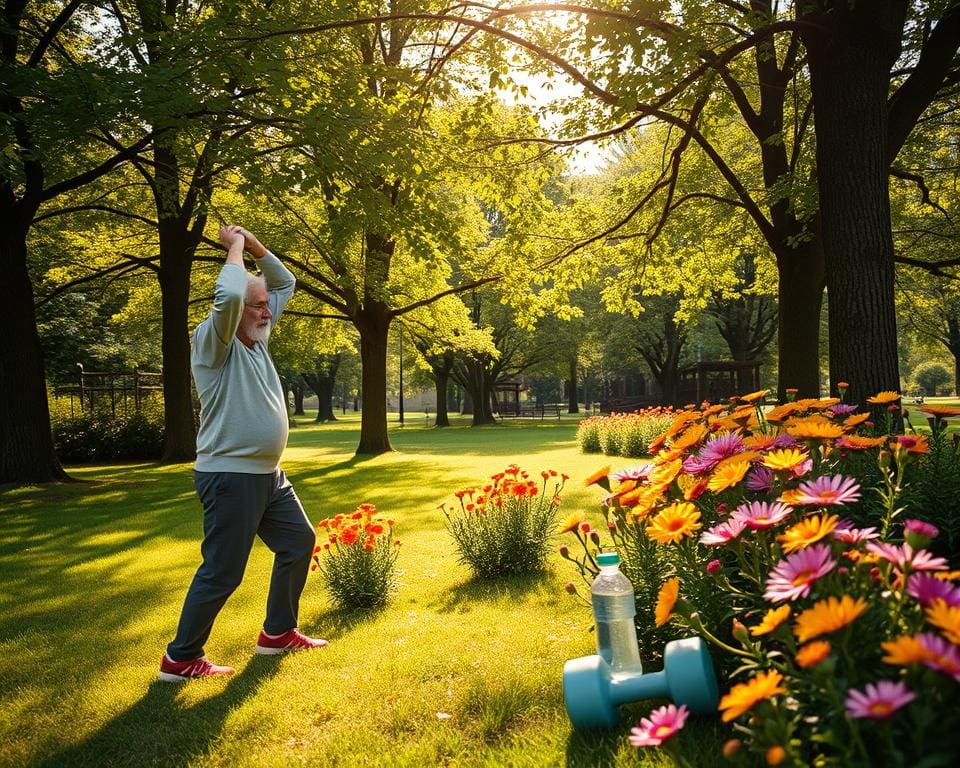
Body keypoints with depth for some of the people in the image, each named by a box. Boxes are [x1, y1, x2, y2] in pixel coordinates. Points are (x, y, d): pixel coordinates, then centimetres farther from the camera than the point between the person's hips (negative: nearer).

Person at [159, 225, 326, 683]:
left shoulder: (257, 339, 11)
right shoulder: (214, 340, -13)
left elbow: (285, 283, 18)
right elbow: (228, 294, -34)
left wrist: (254, 245, 3)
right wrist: (235, 248, -17)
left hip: (268, 475, 10)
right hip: (230, 477, -9)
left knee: (299, 542, 18)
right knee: (222, 572, -4)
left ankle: (278, 633, 31)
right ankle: (180, 659, 14)